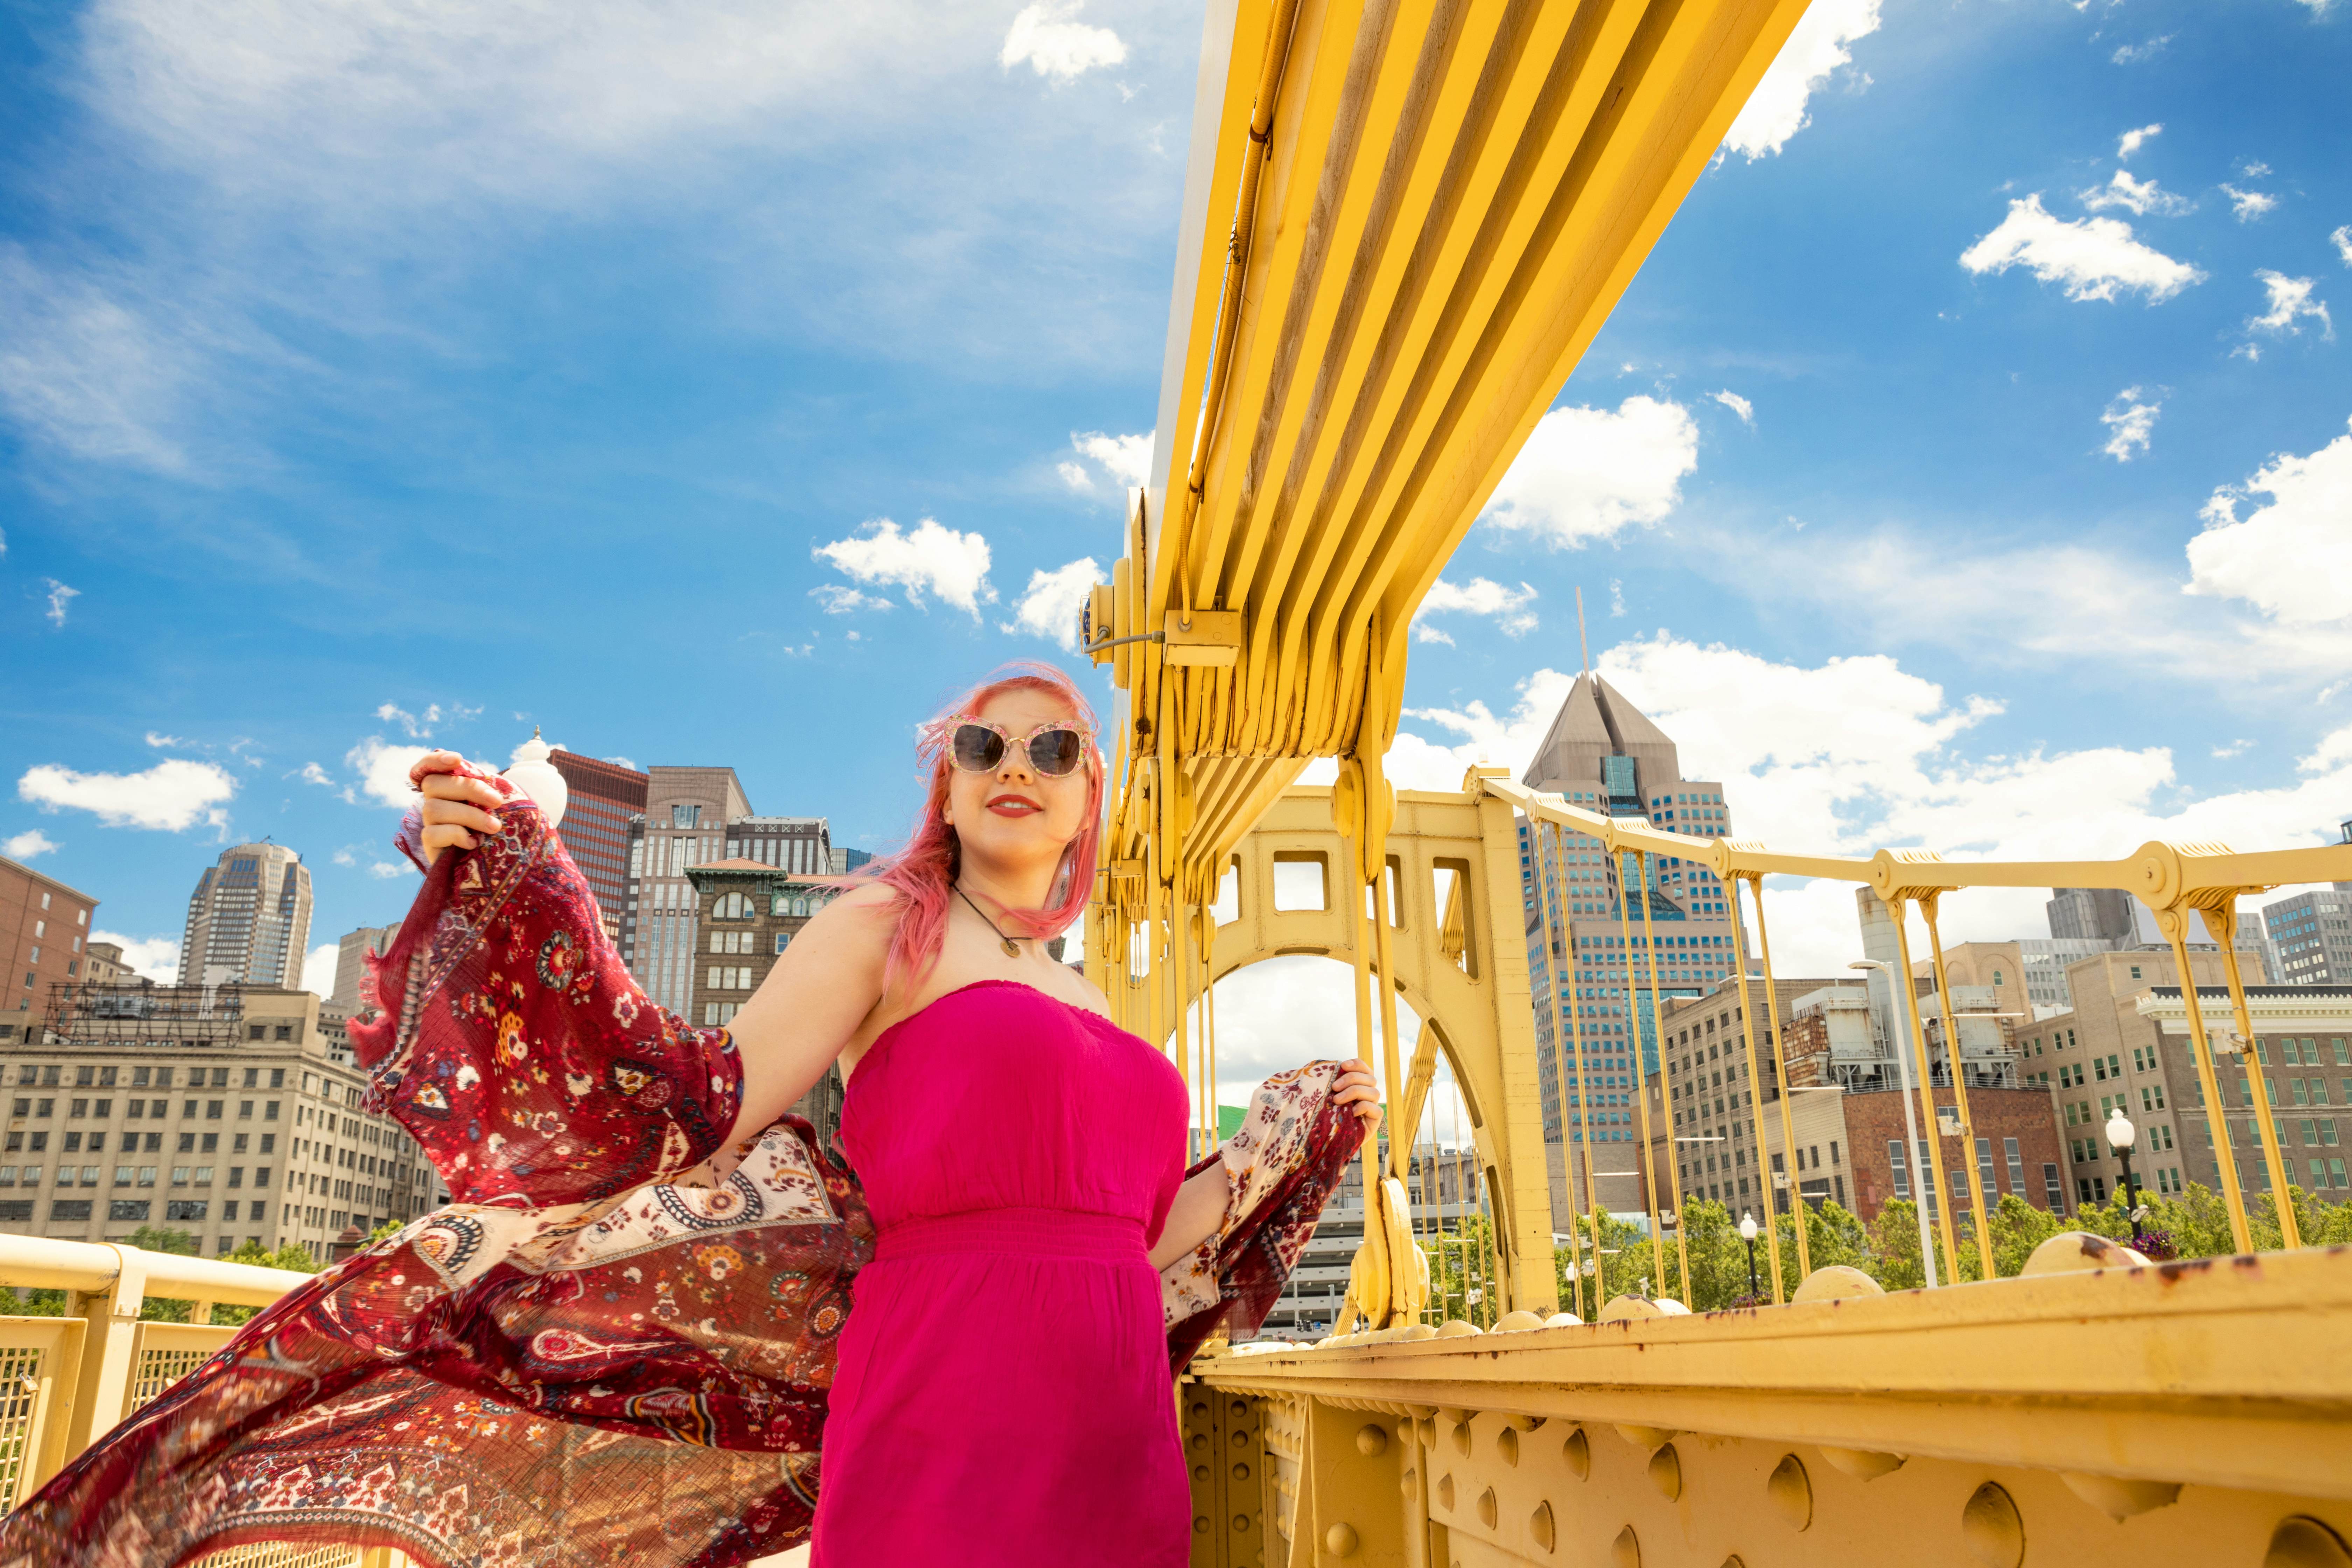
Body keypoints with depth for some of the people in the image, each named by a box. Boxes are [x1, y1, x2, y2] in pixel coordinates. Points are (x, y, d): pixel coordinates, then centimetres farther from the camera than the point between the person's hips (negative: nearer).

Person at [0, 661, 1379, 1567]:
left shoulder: (1093, 1006, 18)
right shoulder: (886, 926, 2)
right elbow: (694, 1124, -8)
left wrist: (1307, 1130, 25)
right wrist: (511, 885, -14)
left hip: (1120, 1455, 6)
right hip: (944, 1434, -6)